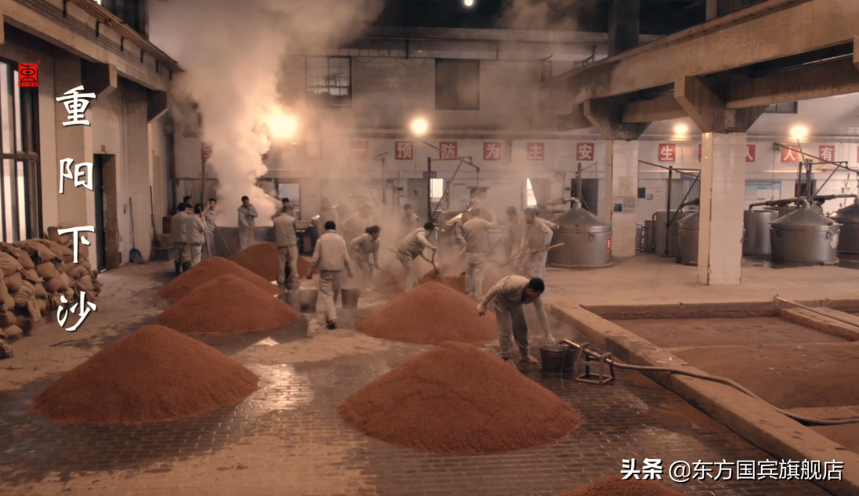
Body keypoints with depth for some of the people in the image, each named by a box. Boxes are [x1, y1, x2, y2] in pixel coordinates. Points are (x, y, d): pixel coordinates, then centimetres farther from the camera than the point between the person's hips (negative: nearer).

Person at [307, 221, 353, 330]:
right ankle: (330, 317, 24)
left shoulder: (321, 239, -1)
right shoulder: (340, 239, 3)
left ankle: (332, 318, -20)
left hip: (325, 270, -2)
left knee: (327, 295, -5)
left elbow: (316, 257, -3)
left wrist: (310, 270, 5)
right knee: (334, 295, 15)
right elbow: (346, 257, 2)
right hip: (337, 270, 2)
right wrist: (350, 270, 13)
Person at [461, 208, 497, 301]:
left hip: (469, 253, 5)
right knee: (479, 275, -2)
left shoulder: (465, 225, 0)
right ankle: (478, 296, -1)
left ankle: (468, 292, 28)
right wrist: (492, 215, 13)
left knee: (469, 273, 16)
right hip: (479, 253, -5)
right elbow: (494, 225, -1)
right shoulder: (482, 222, -13)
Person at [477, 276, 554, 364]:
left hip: (515, 303, 6)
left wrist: (548, 334, -19)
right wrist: (483, 305, -19)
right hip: (502, 300, -6)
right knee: (505, 329, -12)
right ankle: (506, 358, -1)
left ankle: (524, 354, 24)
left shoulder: (534, 295, -25)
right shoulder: (513, 286, -42)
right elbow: (495, 289, -30)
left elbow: (541, 313, -20)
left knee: (521, 327, 7)